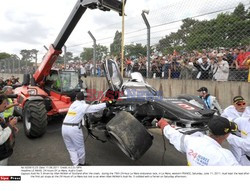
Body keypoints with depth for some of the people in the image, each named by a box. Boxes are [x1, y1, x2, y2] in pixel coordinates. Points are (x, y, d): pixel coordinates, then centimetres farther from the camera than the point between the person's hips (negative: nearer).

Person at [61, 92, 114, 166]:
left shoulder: (72, 104, 18)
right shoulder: (83, 106, 0)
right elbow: (95, 107, 0)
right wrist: (106, 104, 5)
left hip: (64, 127, 6)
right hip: (74, 128, -6)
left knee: (71, 148, 15)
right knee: (80, 147, 14)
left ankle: (76, 164, 13)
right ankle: (81, 163, 29)